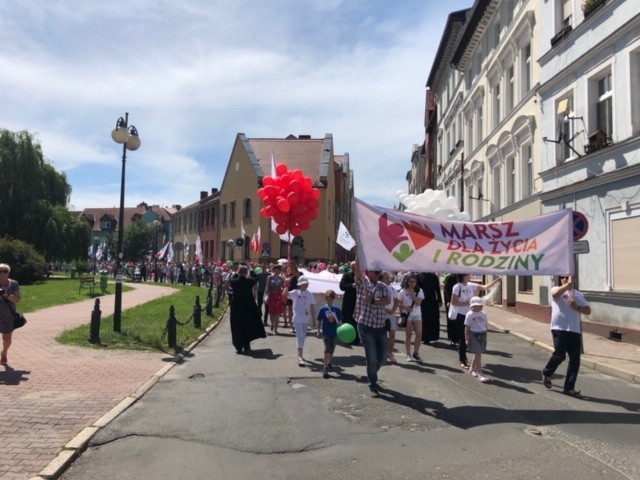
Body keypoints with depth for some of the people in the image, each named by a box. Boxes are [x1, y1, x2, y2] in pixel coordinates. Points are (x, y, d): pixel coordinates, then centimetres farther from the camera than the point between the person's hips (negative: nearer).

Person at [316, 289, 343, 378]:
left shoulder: (337, 309, -1)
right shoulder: (323, 309, -6)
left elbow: (340, 321, 6)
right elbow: (319, 321, 0)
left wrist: (338, 321, -16)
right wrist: (319, 331, 0)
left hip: (334, 333, 3)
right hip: (326, 333, -3)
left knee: (332, 350, 16)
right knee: (327, 350, -9)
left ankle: (329, 364, 36)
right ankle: (325, 368, -7)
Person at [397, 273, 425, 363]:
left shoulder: (419, 291, 1)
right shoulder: (403, 291, -3)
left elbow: (418, 302, -10)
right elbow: (398, 303, -2)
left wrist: (412, 293, -15)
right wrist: (405, 307, -19)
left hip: (417, 314, 2)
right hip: (407, 315, -2)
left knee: (419, 334, -5)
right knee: (408, 335, 3)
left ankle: (416, 353, 9)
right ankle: (408, 354, 12)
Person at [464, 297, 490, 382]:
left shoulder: (483, 314, 6)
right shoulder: (469, 315, -9)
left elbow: (486, 325, 12)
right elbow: (467, 327, -7)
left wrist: (485, 335, 8)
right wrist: (467, 339, -9)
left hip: (482, 335, 5)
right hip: (474, 335, -5)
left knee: (477, 354, 15)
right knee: (478, 354, -6)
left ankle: (472, 368, 36)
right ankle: (480, 374, -3)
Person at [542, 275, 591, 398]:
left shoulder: (578, 294, 16)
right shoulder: (557, 290, 2)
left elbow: (588, 311, 12)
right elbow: (556, 293, -24)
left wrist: (577, 307, -6)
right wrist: (568, 283, -24)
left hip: (575, 331, 5)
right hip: (560, 329, -5)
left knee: (575, 360, 3)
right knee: (560, 355, -7)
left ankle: (569, 388, 11)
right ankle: (547, 373, 23)